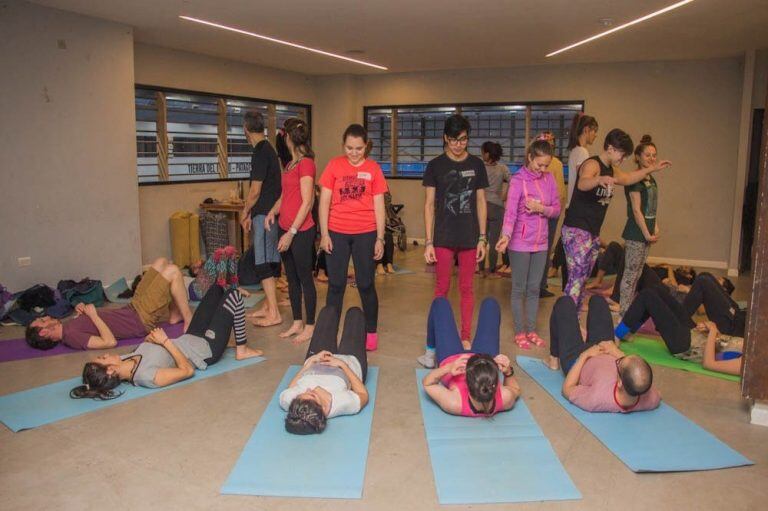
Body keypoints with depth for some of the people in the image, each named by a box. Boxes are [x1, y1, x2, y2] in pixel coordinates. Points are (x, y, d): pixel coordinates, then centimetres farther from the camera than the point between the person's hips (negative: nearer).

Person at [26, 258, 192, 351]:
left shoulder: (67, 327, 4)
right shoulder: (71, 335, -24)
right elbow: (110, 342, -33)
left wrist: (82, 313, 0)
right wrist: (93, 316, -26)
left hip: (132, 308, 9)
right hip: (143, 319, -9)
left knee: (161, 262, 12)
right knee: (172, 271, -17)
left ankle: (174, 314, 17)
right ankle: (190, 321, -3)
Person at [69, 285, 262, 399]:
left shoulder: (125, 361, -12)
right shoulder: (145, 376, -36)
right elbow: (187, 370, -33)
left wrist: (151, 339, -14)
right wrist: (165, 341, -31)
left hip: (190, 339, 8)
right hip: (206, 349, -8)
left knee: (217, 288, 18)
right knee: (233, 295, -8)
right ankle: (241, 350, 8)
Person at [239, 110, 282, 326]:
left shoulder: (260, 153, -15)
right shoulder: (269, 149, 14)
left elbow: (255, 191, -16)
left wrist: (245, 212, -1)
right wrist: (251, 214, 17)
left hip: (264, 215, -10)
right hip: (271, 212, 10)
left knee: (263, 264, -7)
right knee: (270, 261, 14)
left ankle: (274, 314, -4)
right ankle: (268, 306, 23)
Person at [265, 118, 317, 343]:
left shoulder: (306, 164, -13)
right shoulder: (290, 164, 14)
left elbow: (307, 202, -16)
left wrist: (292, 233, -17)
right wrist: (272, 212, 4)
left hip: (301, 231, -9)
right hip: (286, 229, 9)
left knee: (305, 278, 1)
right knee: (291, 278, 14)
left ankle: (310, 327, 13)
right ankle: (297, 323, 25)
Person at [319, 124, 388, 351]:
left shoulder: (373, 168, 1)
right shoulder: (334, 165, 2)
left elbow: (379, 206, 2)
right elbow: (324, 201, 2)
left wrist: (380, 238, -2)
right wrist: (324, 234, -4)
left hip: (365, 234, 0)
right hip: (337, 233, 0)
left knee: (366, 284, 6)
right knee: (336, 284, 7)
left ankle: (371, 332, 20)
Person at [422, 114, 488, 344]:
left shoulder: (476, 164, 5)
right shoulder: (435, 165, 0)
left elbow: (481, 202, 8)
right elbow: (429, 204, 0)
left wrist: (482, 237, 3)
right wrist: (428, 242, -5)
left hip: (469, 237, 2)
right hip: (443, 237, -1)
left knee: (467, 288, 8)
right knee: (442, 288, 3)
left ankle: (466, 336, 18)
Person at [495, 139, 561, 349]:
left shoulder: (549, 179, 3)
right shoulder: (518, 180, -12)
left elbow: (557, 210, 7)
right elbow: (510, 210, -24)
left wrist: (542, 209, -14)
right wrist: (506, 235, -39)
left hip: (541, 243, 5)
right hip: (520, 243, -5)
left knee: (534, 288, 13)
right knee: (519, 289, 6)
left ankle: (531, 329, 25)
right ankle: (519, 332, 16)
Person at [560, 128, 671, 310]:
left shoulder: (610, 170, 16)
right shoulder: (592, 164, -15)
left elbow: (627, 179, 38)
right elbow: (582, 183, -38)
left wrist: (653, 168, 34)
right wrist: (600, 179, -58)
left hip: (593, 233, 10)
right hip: (576, 231, -10)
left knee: (582, 279, 12)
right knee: (576, 279, -15)